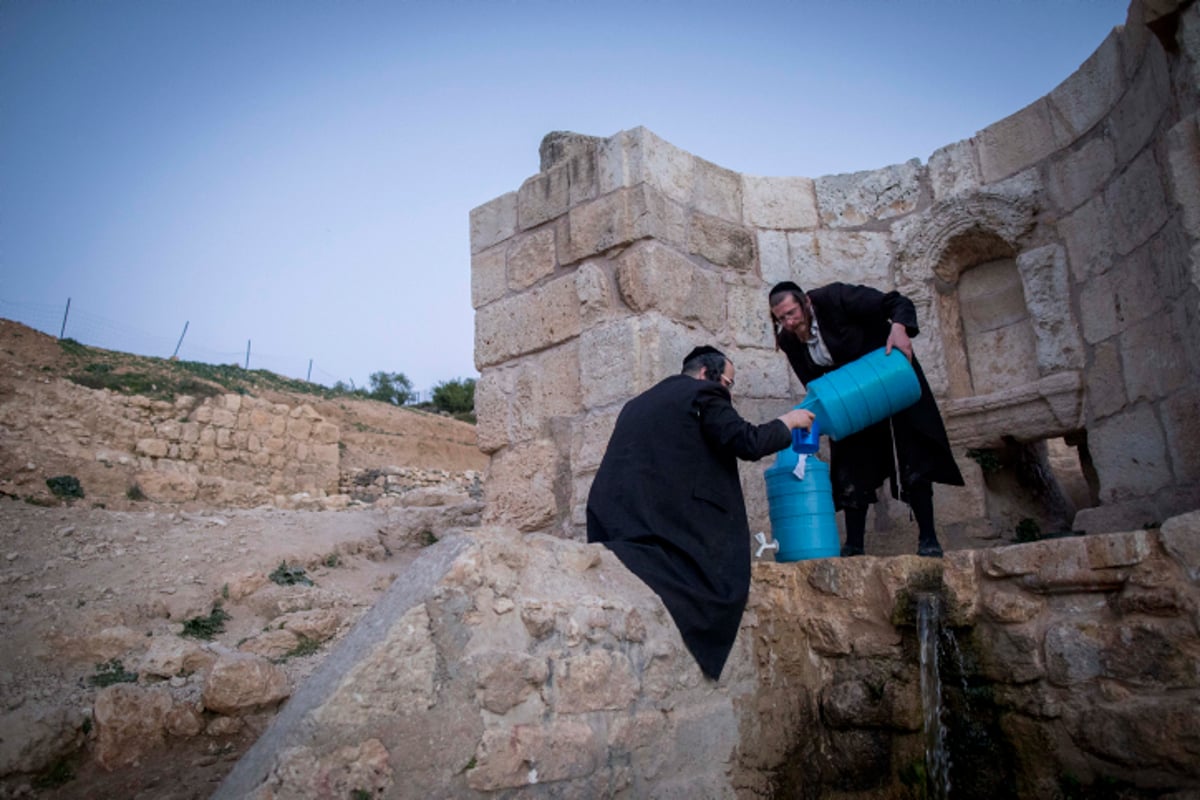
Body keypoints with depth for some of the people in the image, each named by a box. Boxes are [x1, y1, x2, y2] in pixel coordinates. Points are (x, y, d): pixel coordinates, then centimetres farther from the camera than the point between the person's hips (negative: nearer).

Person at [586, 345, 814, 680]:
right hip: (664, 523, -8)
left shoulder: (638, 402, 28)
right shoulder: (704, 393, 4)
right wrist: (787, 423, 14)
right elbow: (748, 444, -3)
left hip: (612, 521, 8)